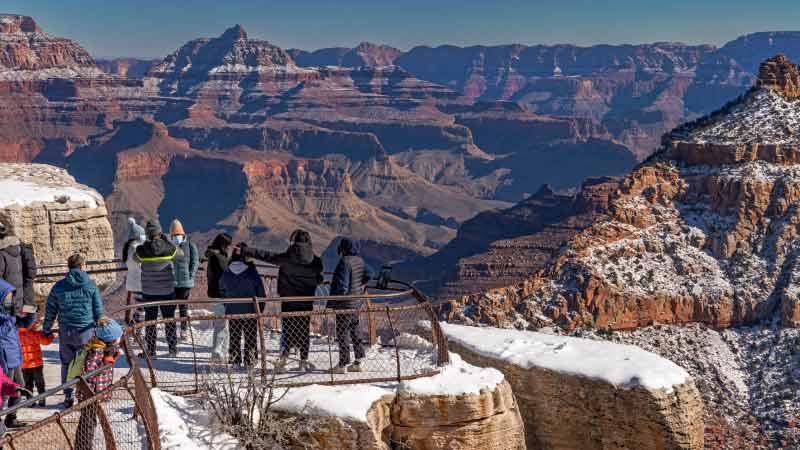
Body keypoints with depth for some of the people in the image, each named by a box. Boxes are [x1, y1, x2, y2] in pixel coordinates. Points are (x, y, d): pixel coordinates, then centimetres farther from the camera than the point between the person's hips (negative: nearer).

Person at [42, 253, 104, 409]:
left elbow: (50, 310, 8)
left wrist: (46, 330, 20)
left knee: (67, 364, 14)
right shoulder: (91, 284, -2)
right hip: (86, 331, -2)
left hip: (65, 332, 2)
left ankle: (68, 397, 17)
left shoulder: (59, 286, 3)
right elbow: (99, 310, -1)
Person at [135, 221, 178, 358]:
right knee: (169, 319, 13)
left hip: (149, 291, -1)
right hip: (167, 290, 1)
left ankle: (150, 350, 9)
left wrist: (146, 243, 12)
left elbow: (136, 258, 9)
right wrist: (167, 240, 11)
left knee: (150, 320, 8)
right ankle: (173, 348, 19)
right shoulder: (170, 249, -12)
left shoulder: (142, 250, -13)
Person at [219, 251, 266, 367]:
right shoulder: (252, 273, -13)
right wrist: (260, 308, 4)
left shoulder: (225, 274, -2)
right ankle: (249, 361, 7)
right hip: (250, 311, -3)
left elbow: (222, 292, 11)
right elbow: (261, 292, -8)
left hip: (232, 311, 3)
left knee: (234, 337, 14)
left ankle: (234, 360, 15)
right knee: (250, 338, 8)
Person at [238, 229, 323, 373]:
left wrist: (244, 249, 0)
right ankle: (304, 361, 14)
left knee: (288, 330, 5)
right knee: (304, 331, 13)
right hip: (307, 303, 2)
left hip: (289, 302, -2)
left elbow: (265, 255, -8)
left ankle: (283, 360, -7)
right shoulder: (315, 261, -4)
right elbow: (319, 280, 12)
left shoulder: (286, 258, -11)